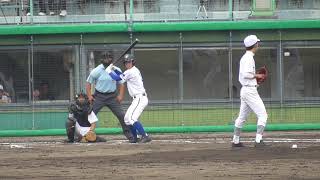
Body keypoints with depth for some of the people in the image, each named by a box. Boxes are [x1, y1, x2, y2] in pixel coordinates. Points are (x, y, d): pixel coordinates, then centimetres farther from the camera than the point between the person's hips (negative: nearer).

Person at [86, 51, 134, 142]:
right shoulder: (97, 71, -8)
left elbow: (121, 83, 9)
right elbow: (88, 83, 0)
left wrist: (121, 95, -5)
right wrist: (89, 96, -10)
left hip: (112, 96, 2)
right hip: (99, 96, -2)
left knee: (121, 115, -4)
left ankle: (129, 135, 5)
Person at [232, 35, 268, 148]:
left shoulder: (244, 58, 15)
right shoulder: (249, 58, -15)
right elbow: (246, 74, -25)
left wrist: (255, 77, 11)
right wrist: (257, 76, -11)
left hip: (244, 90, 10)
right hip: (250, 91, -10)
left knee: (242, 117, 16)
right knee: (262, 115, -10)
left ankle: (235, 141, 22)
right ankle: (258, 141, -17)